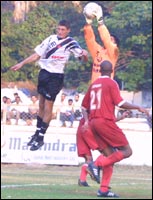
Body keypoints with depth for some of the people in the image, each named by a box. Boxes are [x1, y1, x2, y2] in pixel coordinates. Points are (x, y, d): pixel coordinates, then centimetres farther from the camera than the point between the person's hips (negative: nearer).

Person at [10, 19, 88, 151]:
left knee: (48, 107, -5)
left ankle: (40, 138, 1)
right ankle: (37, 133, 24)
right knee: (41, 105, 13)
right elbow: (37, 55, 13)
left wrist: (84, 55, -34)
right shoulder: (51, 39, 6)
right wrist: (22, 64, 11)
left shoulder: (71, 44, -7)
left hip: (56, 77, -5)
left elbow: (83, 60, -11)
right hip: (44, 73, 5)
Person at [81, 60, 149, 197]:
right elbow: (120, 103, -13)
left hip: (93, 123, 8)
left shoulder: (94, 84, 18)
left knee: (110, 155, 10)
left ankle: (104, 189, 0)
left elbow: (84, 106, 19)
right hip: (106, 121, -8)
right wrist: (138, 108, -3)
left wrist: (87, 121, 13)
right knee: (127, 151, -5)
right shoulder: (111, 83, -3)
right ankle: (97, 164, -19)